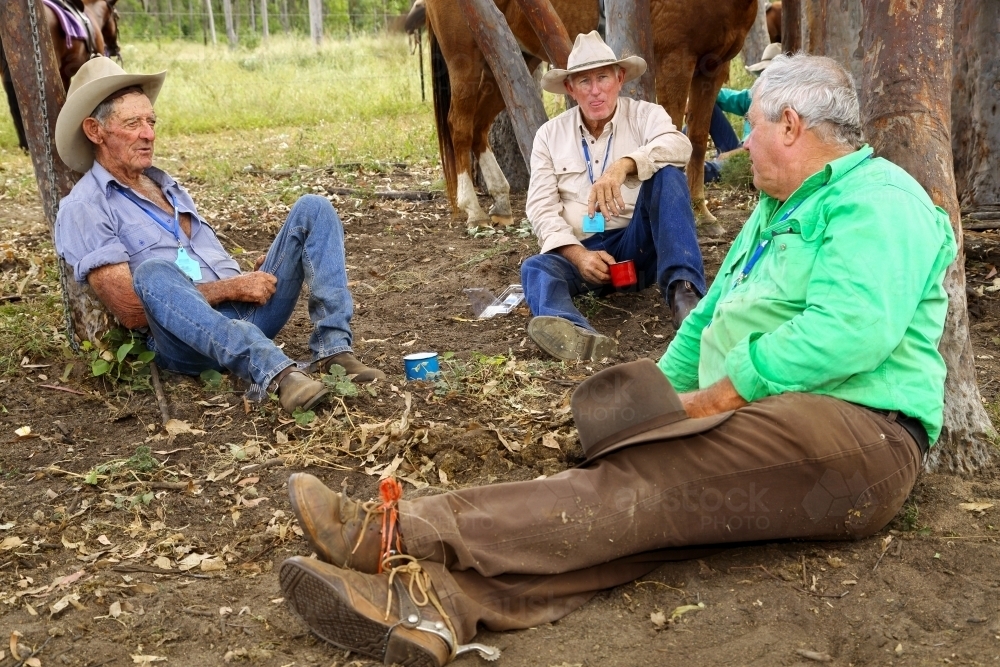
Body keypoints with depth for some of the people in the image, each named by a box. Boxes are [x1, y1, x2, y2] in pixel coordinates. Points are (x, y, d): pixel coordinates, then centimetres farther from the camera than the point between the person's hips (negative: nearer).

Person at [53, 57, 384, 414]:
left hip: (247, 313, 7)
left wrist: (254, 273, 1)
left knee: (312, 209, -6)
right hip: (188, 342, -7)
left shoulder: (164, 184, 23)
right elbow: (132, 311, -11)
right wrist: (230, 288, -13)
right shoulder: (83, 209, -1)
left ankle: (333, 350, -22)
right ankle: (277, 372, -49)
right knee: (155, 271, -38)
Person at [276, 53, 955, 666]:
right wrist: (663, 391, 8)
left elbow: (853, 328, -23)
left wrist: (717, 396, -19)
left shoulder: (876, 199, -7)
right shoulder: (778, 211, 26)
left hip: (860, 428, -8)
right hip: (758, 416, 8)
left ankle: (395, 533, -37)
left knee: (646, 482, -28)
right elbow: (712, 314, 26)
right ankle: (442, 599, -41)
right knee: (637, 489, -21)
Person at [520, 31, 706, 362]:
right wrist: (579, 255, -20)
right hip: (580, 250, 1)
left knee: (666, 174, -24)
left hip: (639, 244, -1)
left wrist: (623, 165, -39)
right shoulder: (550, 135, 8)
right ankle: (578, 336, -64)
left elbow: (679, 146, -20)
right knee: (535, 266, -30)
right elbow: (541, 208, -1)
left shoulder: (645, 115, 3)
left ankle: (683, 291, -37)